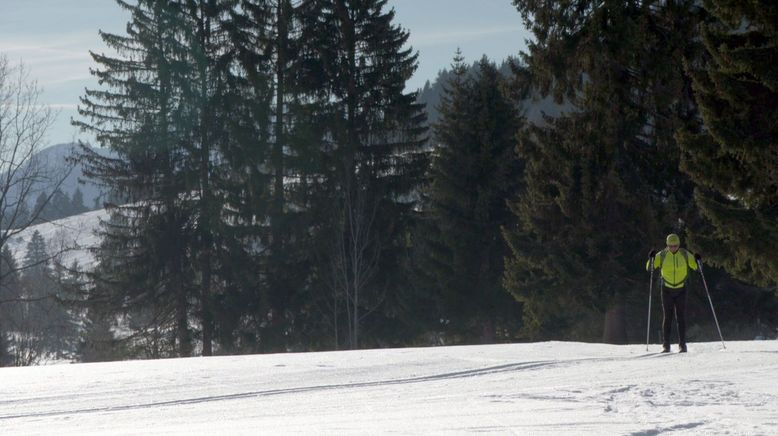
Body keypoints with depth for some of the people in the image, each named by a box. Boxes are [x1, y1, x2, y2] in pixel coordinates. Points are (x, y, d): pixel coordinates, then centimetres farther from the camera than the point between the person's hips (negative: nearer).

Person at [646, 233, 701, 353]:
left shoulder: (685, 255, -4)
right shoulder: (662, 255, -5)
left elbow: (696, 267, 4)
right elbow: (649, 268, -3)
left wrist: (698, 260, -18)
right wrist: (651, 259, -22)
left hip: (681, 290, 0)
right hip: (667, 290, 0)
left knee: (681, 317, -3)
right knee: (667, 317, 0)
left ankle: (682, 344, 1)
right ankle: (666, 345, 4)